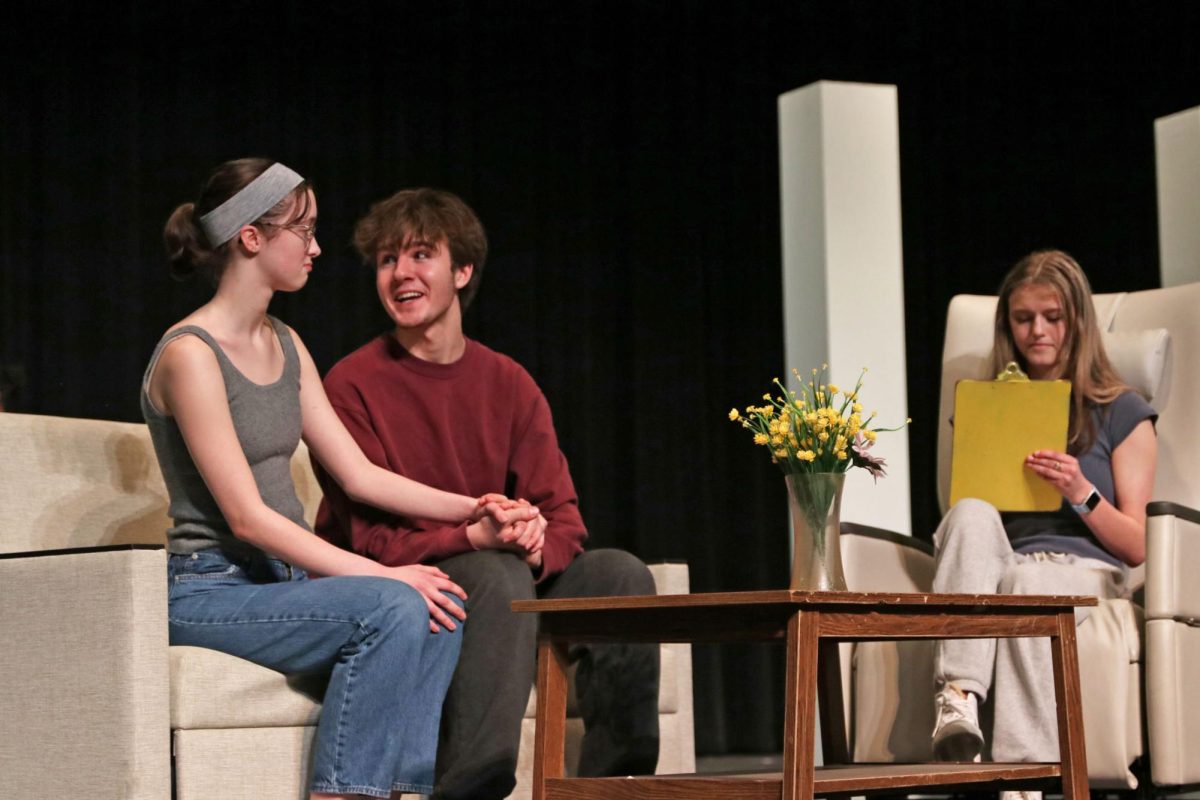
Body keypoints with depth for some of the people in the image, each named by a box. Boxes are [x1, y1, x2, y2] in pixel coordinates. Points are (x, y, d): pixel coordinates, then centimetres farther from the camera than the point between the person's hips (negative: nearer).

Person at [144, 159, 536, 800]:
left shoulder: (285, 346, 14)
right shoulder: (189, 355, -13)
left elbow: (359, 474, 12)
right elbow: (247, 517, -18)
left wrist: (470, 510, -3)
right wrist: (383, 575, -23)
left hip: (283, 579, 8)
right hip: (209, 590, -8)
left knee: (441, 611, -18)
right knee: (392, 609, -29)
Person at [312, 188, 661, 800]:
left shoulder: (508, 384, 7)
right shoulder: (353, 386, -9)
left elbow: (562, 515, 3)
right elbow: (370, 537, -15)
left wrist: (536, 543, -22)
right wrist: (474, 538, -30)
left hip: (503, 574, 5)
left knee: (620, 573, -15)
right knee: (497, 574, -33)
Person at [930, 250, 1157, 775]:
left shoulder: (1120, 412, 13)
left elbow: (1137, 547, 7)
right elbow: (959, 523, 25)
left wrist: (1080, 492, -11)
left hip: (1083, 571, -3)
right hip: (991, 571, 3)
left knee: (1027, 585, -40)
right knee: (972, 515, -34)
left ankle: (1025, 772, -50)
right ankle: (959, 697, -51)